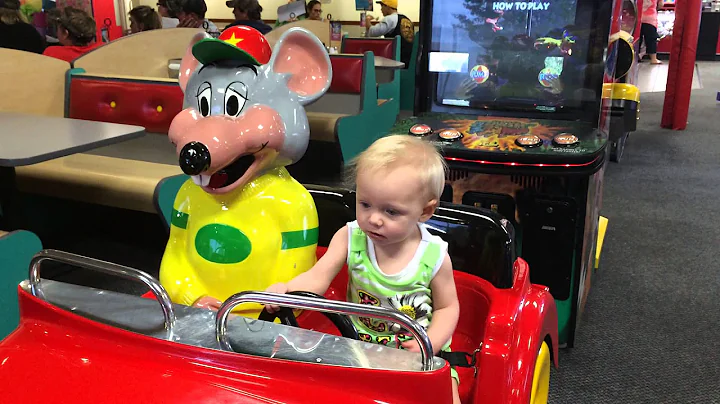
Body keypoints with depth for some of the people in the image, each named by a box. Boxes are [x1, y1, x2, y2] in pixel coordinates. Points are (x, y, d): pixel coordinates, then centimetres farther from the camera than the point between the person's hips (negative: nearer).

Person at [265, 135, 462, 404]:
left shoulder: (435, 256, -15)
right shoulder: (350, 238, -12)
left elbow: (447, 307, -3)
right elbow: (317, 278, -16)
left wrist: (430, 344, -19)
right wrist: (285, 290, -37)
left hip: (422, 353, -1)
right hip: (360, 346, 1)